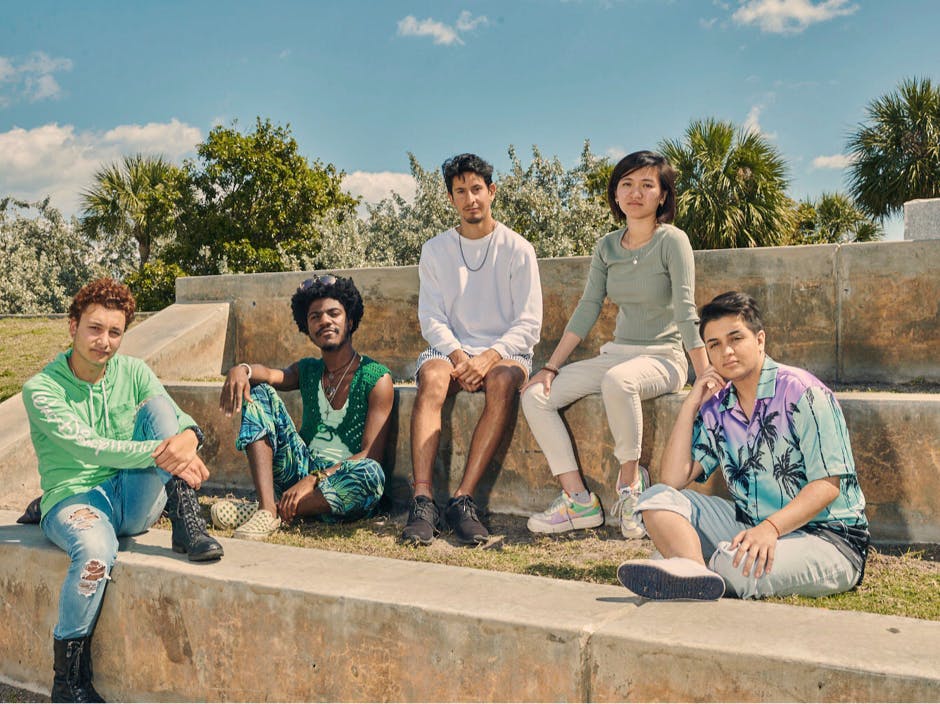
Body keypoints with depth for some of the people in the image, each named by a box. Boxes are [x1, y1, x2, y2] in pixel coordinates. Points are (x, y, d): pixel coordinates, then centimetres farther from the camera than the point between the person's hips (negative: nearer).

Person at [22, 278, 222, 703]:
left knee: (157, 406, -16)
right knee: (96, 549, -38)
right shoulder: (42, 389, -8)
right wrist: (160, 454, -35)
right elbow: (87, 447, -22)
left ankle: (186, 524, -22)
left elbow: (184, 422, -2)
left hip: (133, 500, 3)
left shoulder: (133, 372, 5)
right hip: (73, 499, -3)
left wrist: (186, 440, -29)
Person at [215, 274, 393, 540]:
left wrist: (313, 481, -23)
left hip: (341, 485, -5)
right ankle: (267, 508, -22)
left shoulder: (377, 379, -6)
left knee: (370, 473, -39)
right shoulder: (308, 370, 13)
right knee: (257, 392, -5)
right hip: (302, 473, 5)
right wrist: (242, 369, -31)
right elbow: (273, 375, -8)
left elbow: (370, 455, -14)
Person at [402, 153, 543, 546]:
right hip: (452, 350, 1)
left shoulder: (517, 250, 3)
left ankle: (462, 499, -37)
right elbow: (431, 318, 2)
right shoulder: (435, 250, 10)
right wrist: (457, 355, -17)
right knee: (432, 377, -33)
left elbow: (529, 324, -3)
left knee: (502, 381, -36)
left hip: (504, 352, -1)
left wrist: (489, 357, -19)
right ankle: (422, 499, -39)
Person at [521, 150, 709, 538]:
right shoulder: (607, 247, 7)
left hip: (663, 359, -6)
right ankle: (578, 499, -11)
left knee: (617, 380, -40)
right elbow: (587, 310, 5)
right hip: (616, 353, 6)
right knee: (536, 395, -11)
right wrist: (551, 367, -1)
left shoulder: (672, 241, -8)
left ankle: (631, 483, -17)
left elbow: (685, 313, -14)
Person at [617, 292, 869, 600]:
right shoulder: (716, 408, 7)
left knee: (740, 565, -39)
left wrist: (770, 528, -31)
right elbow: (674, 479, -1)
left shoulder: (801, 392, -11)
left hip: (829, 536, -6)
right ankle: (695, 572, -39)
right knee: (658, 498, -14)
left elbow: (828, 484, -16)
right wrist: (690, 404, -2)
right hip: (749, 523, 6)